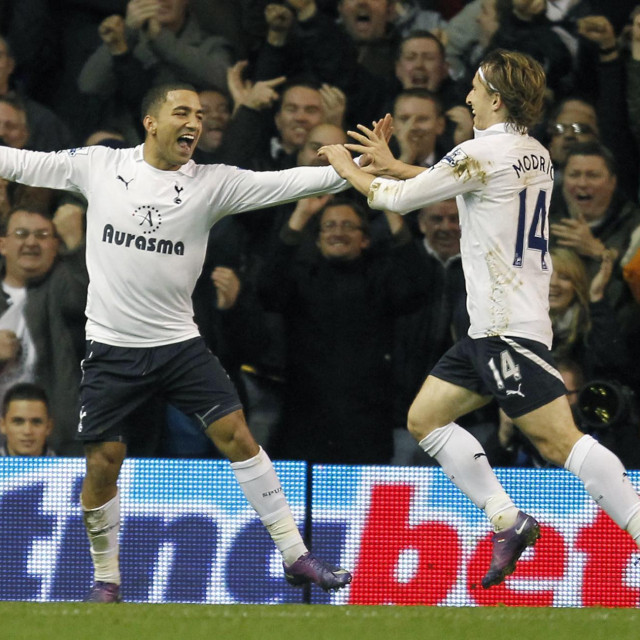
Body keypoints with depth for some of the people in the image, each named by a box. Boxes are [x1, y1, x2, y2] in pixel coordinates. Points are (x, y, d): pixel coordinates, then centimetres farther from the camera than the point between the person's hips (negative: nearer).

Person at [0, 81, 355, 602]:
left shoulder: (213, 183, -3)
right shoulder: (98, 166, -2)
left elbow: (287, 183, -10)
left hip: (179, 342, 1)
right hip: (111, 346, -1)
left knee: (236, 434, -9)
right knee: (103, 463, -2)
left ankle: (296, 557, -2)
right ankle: (106, 576, 19)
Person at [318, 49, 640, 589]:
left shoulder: (483, 152, -14)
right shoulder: (535, 155, 13)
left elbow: (399, 199, -4)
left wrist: (347, 167, 13)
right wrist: (393, 165, 32)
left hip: (509, 328, -10)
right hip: (491, 326, 10)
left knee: (557, 439, -16)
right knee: (425, 418, 14)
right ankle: (509, 521, 11)